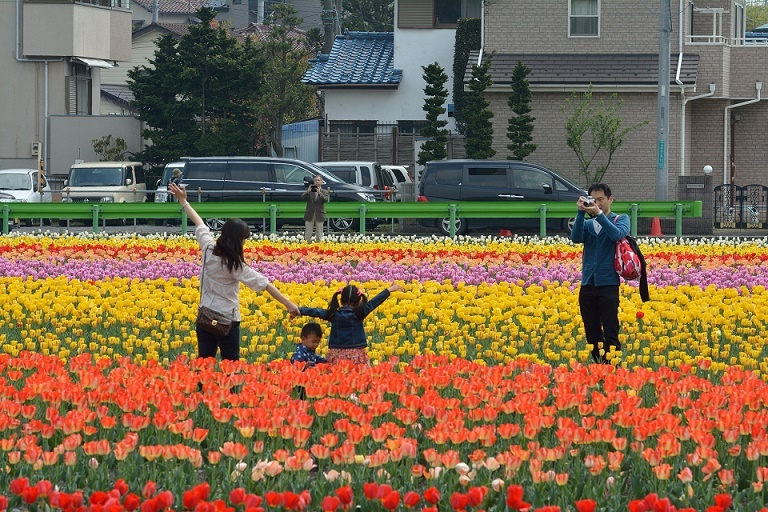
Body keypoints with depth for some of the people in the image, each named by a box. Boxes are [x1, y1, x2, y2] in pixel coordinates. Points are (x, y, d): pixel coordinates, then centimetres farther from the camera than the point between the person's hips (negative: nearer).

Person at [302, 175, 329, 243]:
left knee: (319, 236, 3)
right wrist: (308, 191, -22)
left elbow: (326, 200, -12)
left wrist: (319, 193, -23)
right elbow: (303, 197, -7)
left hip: (319, 215, 0)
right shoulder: (309, 190, 7)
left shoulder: (325, 192, 6)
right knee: (307, 236, 1)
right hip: (310, 215, 0)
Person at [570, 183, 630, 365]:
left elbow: (618, 235, -16)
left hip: (608, 284, -4)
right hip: (587, 285, 4)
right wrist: (581, 213, -15)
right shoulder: (587, 224, 14)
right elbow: (576, 238, -6)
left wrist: (599, 214, -21)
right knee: (592, 334, 7)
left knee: (610, 335, -7)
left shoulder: (621, 220, 5)